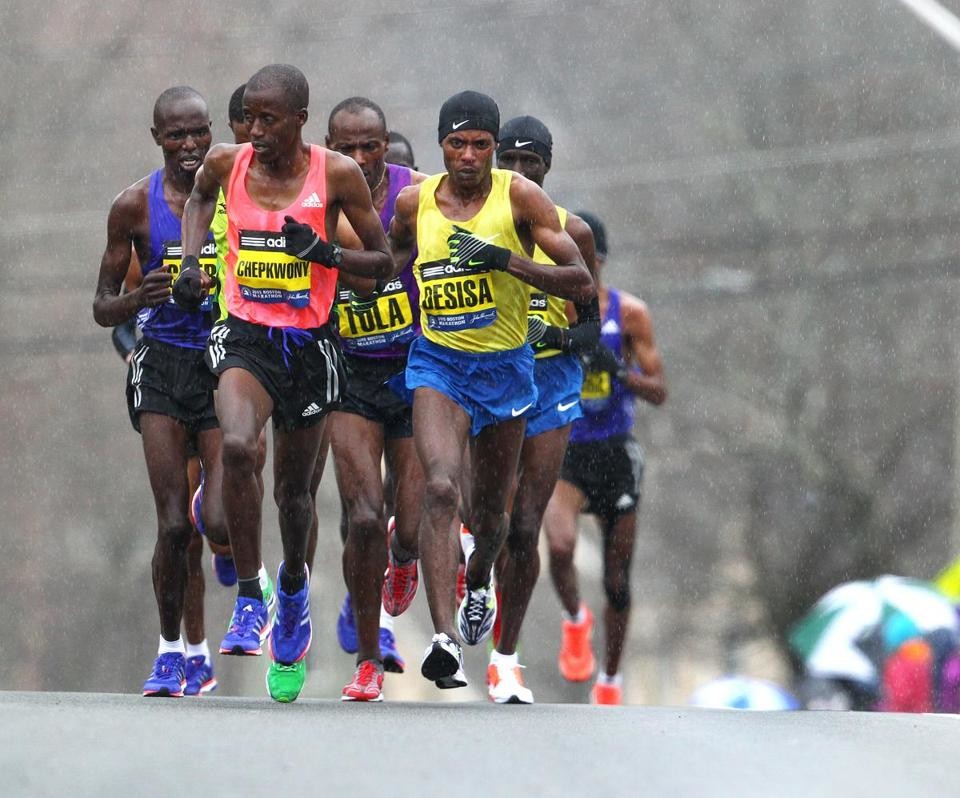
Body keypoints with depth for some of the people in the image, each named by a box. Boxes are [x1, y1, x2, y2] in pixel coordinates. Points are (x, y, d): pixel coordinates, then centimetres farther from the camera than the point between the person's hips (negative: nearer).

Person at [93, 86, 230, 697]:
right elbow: (103, 308, 4)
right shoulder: (136, 206, -1)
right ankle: (172, 650, 11)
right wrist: (140, 298, -18)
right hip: (163, 364, 0)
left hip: (226, 361, 0)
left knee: (221, 523, -13)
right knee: (174, 524, -6)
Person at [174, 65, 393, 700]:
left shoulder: (337, 174, -9)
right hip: (245, 335, 0)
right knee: (238, 445, -30)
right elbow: (200, 198, 22)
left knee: (295, 487, 13)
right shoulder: (227, 163, -3)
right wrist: (191, 261, 6)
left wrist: (325, 252, -19)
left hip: (309, 343, 0)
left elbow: (383, 261, -1)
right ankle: (250, 598, -21)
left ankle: (294, 582, 46)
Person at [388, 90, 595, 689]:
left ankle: (479, 583, 52)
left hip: (506, 367, 0)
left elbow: (583, 285, -14)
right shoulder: (415, 203, 0)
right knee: (441, 488, -24)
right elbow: (395, 257, 24)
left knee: (489, 509, 16)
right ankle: (445, 640, -31)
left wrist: (504, 260, -22)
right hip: (438, 363, 0)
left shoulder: (519, 196, -9)